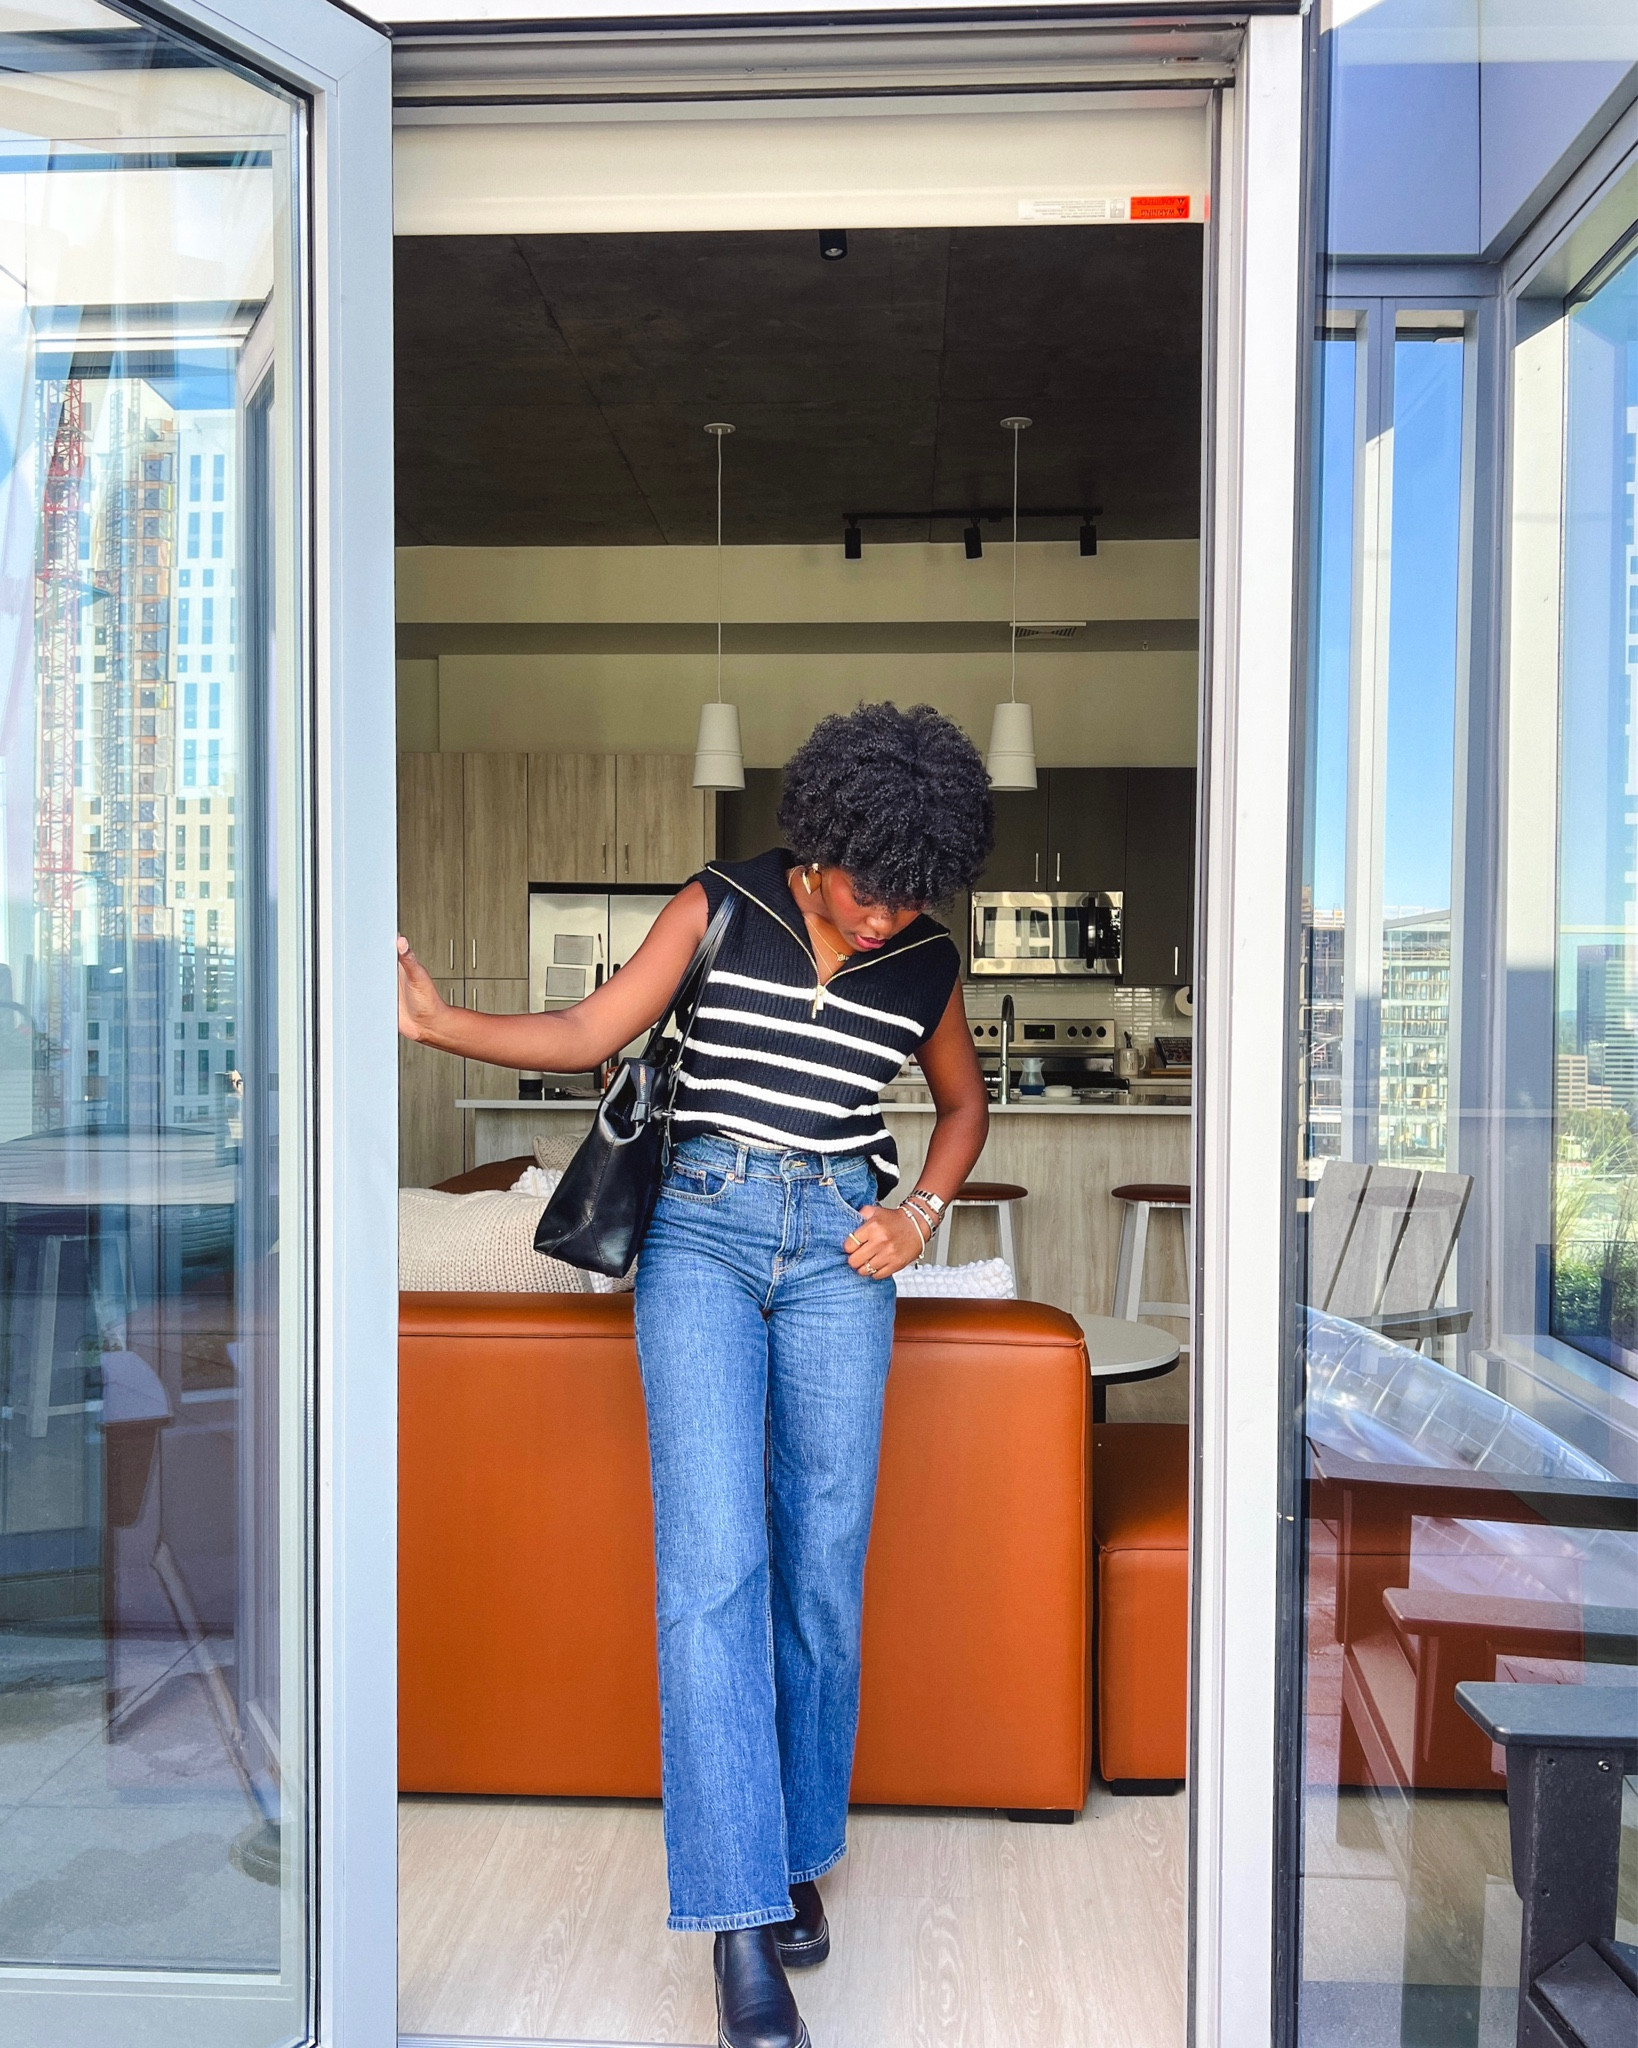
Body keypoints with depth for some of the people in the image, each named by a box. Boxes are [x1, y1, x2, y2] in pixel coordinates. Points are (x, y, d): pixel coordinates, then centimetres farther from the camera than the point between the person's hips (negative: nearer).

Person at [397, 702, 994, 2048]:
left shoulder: (926, 964, 7)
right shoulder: (721, 909, 0)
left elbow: (964, 1100, 23)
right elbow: (589, 1037, -2)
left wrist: (923, 1210, 7)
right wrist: (435, 1020, -15)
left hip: (839, 1245, 2)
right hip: (704, 1231, -2)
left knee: (823, 1565, 3)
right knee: (714, 1562, -11)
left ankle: (798, 1849, 24)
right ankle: (740, 1913, -4)